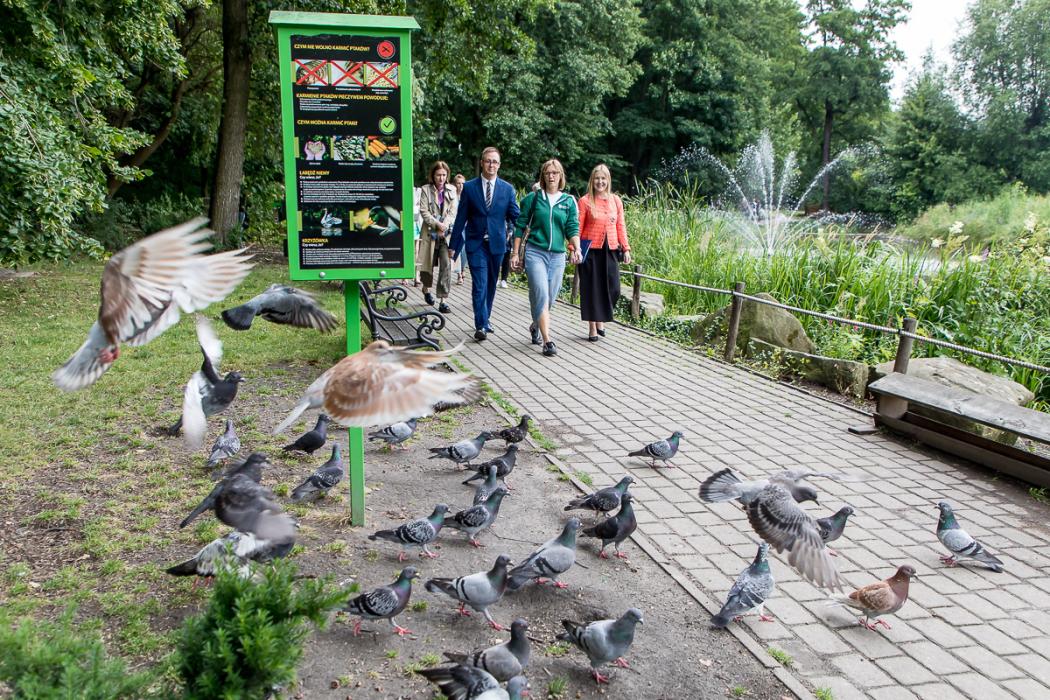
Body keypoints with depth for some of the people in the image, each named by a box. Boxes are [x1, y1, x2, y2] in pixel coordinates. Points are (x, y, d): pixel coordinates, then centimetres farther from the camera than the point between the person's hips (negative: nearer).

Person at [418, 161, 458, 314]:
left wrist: (444, 226, -12)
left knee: (446, 265, -11)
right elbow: (424, 211, -5)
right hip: (430, 232, -1)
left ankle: (443, 301, -11)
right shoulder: (426, 190, 1)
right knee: (427, 263, 10)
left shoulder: (451, 190, 8)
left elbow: (453, 212, 3)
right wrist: (437, 224, -16)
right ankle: (426, 289, 40)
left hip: (447, 233, 1)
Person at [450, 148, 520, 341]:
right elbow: (461, 218, 3)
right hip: (476, 244, -2)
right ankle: (481, 326, -12)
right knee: (479, 285, -11)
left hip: (497, 244, 2)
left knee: (491, 285, 12)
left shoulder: (507, 189, 4)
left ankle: (484, 320, 28)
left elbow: (516, 216, 3)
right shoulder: (469, 187, 1)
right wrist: (453, 245, 3)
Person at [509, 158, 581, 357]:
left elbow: (572, 228, 4)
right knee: (541, 295, -15)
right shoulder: (533, 198, 4)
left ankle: (536, 326, 37)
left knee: (549, 298, 9)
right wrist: (516, 253, 2)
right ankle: (547, 341, -15)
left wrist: (576, 248, -14)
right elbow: (520, 226, 6)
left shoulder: (569, 201, 9)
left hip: (557, 255, 3)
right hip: (534, 252, -3)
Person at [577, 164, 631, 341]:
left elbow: (620, 226, 11)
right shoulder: (585, 201, -3)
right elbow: (578, 228, -4)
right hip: (591, 251, -3)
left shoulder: (616, 201, 9)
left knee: (612, 288, 2)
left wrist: (626, 248, 6)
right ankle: (592, 328, 14)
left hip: (610, 250, 3)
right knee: (591, 288, 4)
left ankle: (600, 319, 27)